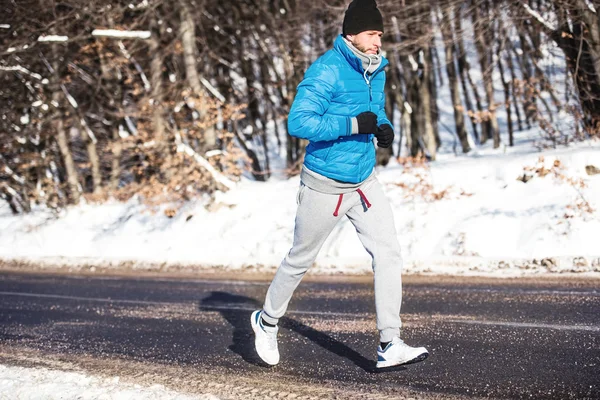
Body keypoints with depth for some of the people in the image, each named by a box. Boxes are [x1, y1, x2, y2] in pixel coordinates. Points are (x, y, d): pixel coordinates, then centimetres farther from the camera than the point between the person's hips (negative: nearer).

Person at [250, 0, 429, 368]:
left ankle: (390, 345, -4)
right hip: (324, 186, -6)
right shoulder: (327, 71, -20)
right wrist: (353, 124, -31)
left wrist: (384, 128, -2)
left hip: (365, 182, 6)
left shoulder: (376, 71, 4)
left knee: (389, 253, -6)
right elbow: (298, 122, -27)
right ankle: (267, 320, 35)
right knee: (301, 260, 10)